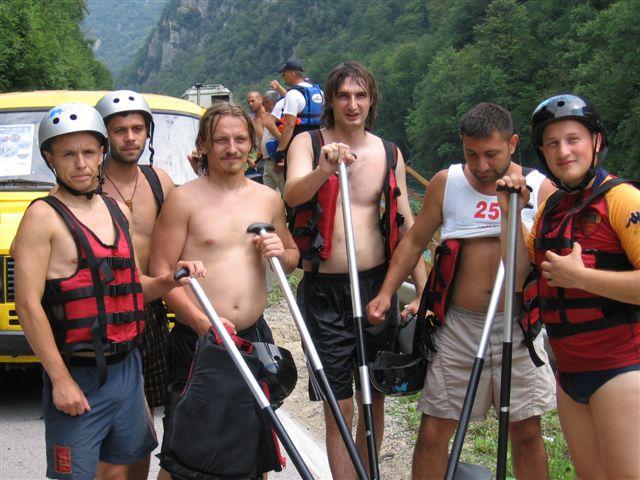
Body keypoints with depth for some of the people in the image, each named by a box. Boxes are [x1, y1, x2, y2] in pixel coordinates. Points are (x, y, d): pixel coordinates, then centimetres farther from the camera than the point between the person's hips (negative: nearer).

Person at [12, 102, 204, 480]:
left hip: (127, 366, 6)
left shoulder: (118, 210, 11)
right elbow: (29, 304, -15)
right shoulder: (44, 217, -10)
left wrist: (168, 281, -1)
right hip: (77, 377, -6)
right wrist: (60, 379, -17)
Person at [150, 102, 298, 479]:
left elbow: (293, 259, 22)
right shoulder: (184, 199, -5)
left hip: (253, 336, 4)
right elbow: (160, 271, -9)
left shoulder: (269, 198, 10)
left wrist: (282, 253, -3)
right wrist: (202, 321, -20)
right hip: (196, 340, -4)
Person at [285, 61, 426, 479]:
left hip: (377, 283, 3)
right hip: (325, 288, -3)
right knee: (340, 408, -1)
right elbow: (292, 195, -20)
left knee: (374, 400, 12)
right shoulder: (308, 143, -1)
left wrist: (423, 287, 0)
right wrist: (325, 169, -41)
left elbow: (407, 224, 8)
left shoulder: (389, 153, 7)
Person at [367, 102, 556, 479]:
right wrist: (386, 292, -2)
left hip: (519, 327, 0)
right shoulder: (446, 183, -1)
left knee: (527, 433, 10)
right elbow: (415, 241, 7)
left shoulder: (540, 189, -3)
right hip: (459, 325, 0)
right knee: (433, 432, 3)